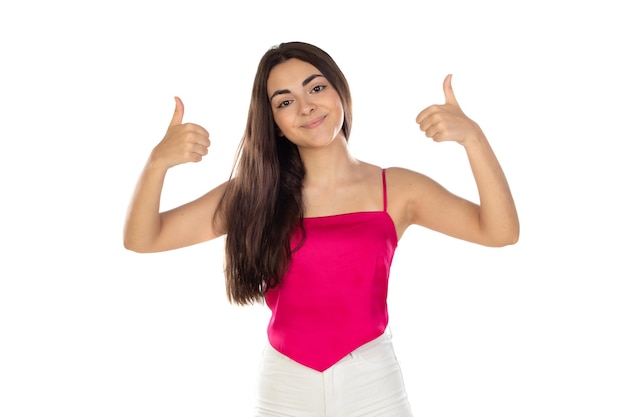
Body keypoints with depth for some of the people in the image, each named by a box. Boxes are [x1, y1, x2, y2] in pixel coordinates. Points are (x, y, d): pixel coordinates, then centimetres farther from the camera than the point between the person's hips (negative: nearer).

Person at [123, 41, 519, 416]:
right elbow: (142, 239, -4)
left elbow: (501, 232, -11)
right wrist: (158, 162, -22)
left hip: (373, 384, -1)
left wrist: (472, 137, -22)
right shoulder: (256, 194, -1)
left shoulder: (396, 190, -3)